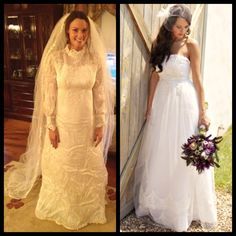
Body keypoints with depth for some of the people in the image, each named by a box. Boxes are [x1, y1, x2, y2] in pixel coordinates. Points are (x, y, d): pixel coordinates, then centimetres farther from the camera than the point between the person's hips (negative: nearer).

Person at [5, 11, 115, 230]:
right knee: (61, 167, 17)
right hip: (62, 123, -1)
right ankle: (61, 207, 42)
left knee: (87, 167, 17)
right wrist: (51, 126, -8)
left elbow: (100, 94, -1)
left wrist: (100, 124, -1)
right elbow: (49, 95, -8)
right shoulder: (55, 58, -11)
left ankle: (86, 206, 43)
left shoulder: (95, 59, -6)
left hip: (87, 123, 2)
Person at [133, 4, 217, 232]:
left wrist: (202, 112, -8)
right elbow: (155, 75, 8)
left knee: (184, 154, 2)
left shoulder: (191, 45, -4)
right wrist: (149, 106, 7)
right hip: (162, 100, 4)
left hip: (184, 101, -4)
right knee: (159, 153, 11)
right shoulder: (160, 43, 7)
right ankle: (157, 201, 30)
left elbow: (197, 80, -5)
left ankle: (183, 206, 20)